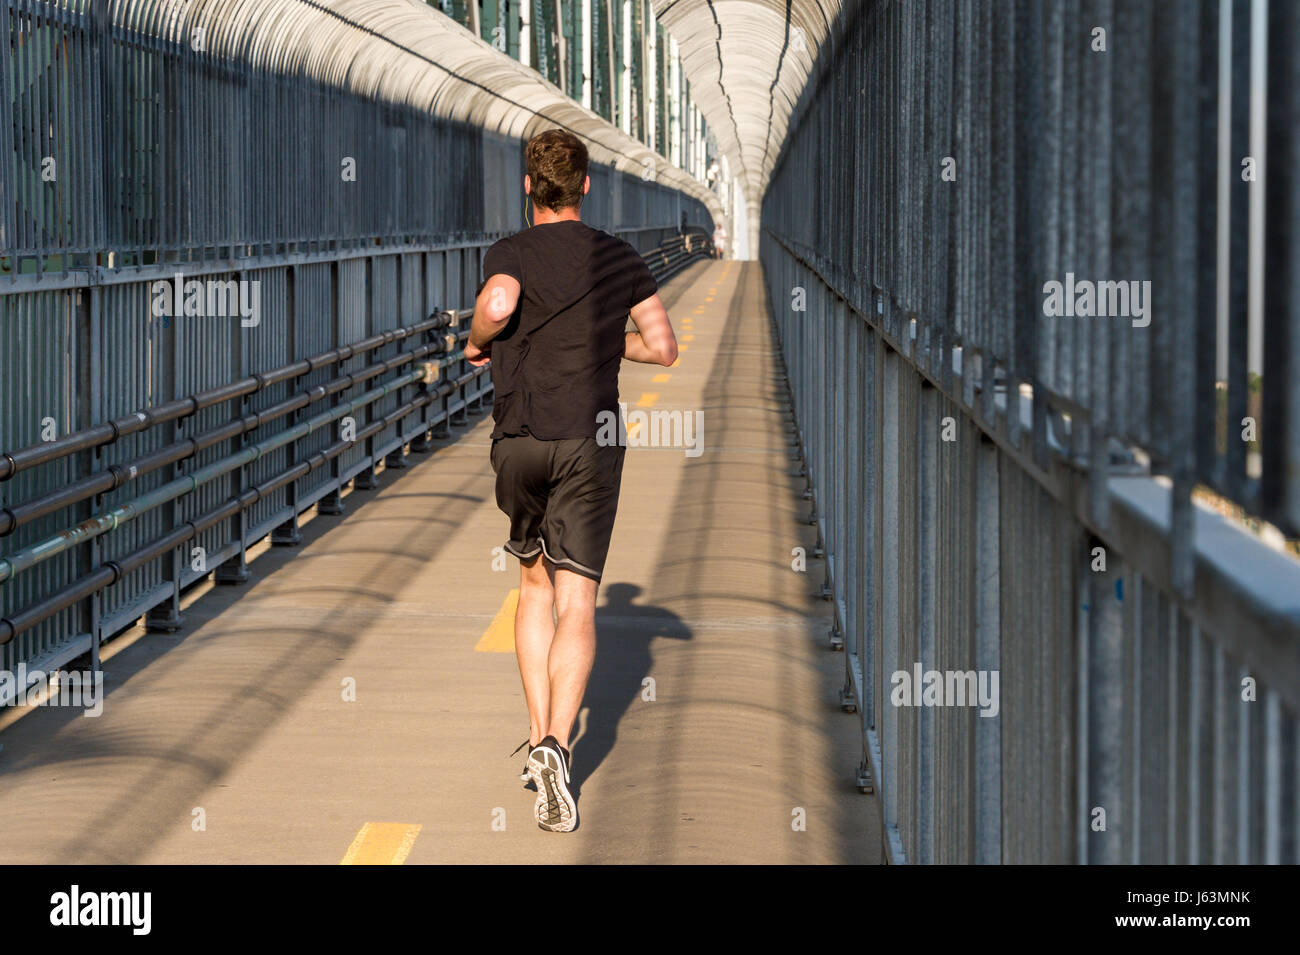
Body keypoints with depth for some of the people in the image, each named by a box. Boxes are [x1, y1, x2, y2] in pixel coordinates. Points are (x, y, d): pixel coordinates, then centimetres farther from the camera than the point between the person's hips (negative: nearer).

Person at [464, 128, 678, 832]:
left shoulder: (512, 252, -2)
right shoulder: (619, 258, 9)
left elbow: (499, 303, -25)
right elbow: (663, 348, 12)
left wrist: (476, 341, -4)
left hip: (520, 441, 0)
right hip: (593, 441, 1)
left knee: (535, 585, 20)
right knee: (576, 604, -4)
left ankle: (538, 735, 13)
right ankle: (557, 744, -23)